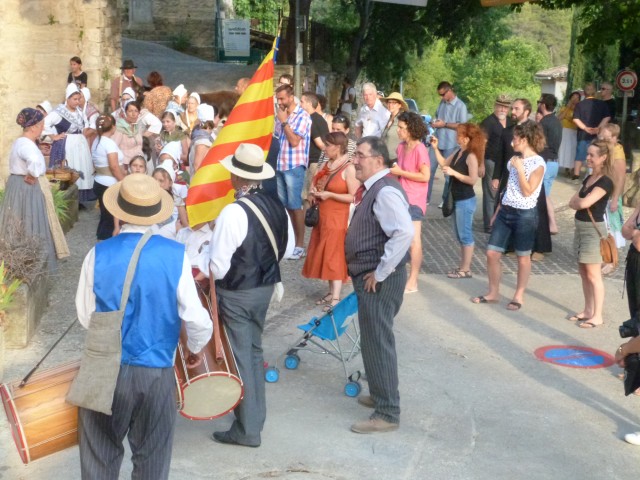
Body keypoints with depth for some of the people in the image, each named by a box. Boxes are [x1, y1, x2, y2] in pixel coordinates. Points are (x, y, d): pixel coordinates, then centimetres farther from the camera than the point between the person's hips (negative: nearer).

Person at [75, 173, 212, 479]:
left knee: (100, 453, 16)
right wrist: (196, 348, 11)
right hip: (156, 370, -1)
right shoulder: (175, 255, -11)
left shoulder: (98, 254, -9)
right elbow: (195, 317, -8)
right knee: (152, 455, 14)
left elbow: (85, 317, 0)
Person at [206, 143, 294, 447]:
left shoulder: (233, 212, -24)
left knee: (239, 357, 5)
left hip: (236, 294, -7)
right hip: (265, 287, 7)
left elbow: (218, 266, -22)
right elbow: (287, 248, 9)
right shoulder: (276, 206, -3)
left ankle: (247, 430, 15)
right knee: (254, 351, 21)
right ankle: (256, 417, 34)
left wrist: (202, 273, -1)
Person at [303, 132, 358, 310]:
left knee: (335, 256, -6)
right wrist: (312, 194, 0)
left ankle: (336, 298, -2)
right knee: (324, 255, 11)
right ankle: (331, 292, 20)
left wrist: (329, 195, -19)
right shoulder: (326, 164, 8)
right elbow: (315, 183, 21)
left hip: (337, 218, -8)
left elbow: (353, 197, -18)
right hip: (322, 217, 8)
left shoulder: (348, 169, -15)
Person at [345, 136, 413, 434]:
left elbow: (404, 233, -33)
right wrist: (372, 272, 14)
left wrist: (380, 272, -26)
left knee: (378, 344, -3)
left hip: (378, 281, -10)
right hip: (368, 277, 10)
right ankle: (380, 395, 37)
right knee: (374, 342, 21)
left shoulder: (385, 191, -20)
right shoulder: (372, 188, 11)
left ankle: (387, 414, 7)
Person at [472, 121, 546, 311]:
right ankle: (493, 293, 18)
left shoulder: (538, 163, -11)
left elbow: (527, 192, -17)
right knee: (492, 253, 4)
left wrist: (520, 169, -17)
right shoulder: (515, 160, 11)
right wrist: (497, 212, 16)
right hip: (505, 211, 7)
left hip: (524, 214, -7)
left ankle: (519, 295, 19)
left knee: (522, 257, 7)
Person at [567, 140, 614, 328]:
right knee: (583, 272, 13)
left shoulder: (605, 182, -15)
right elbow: (573, 203, 7)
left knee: (593, 275, -4)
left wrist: (577, 201, -4)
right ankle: (588, 310, 23)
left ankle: (597, 316, 2)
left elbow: (584, 203, -25)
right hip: (580, 227, 9)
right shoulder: (588, 178, 12)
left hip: (593, 229, -9)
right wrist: (580, 202, -13)